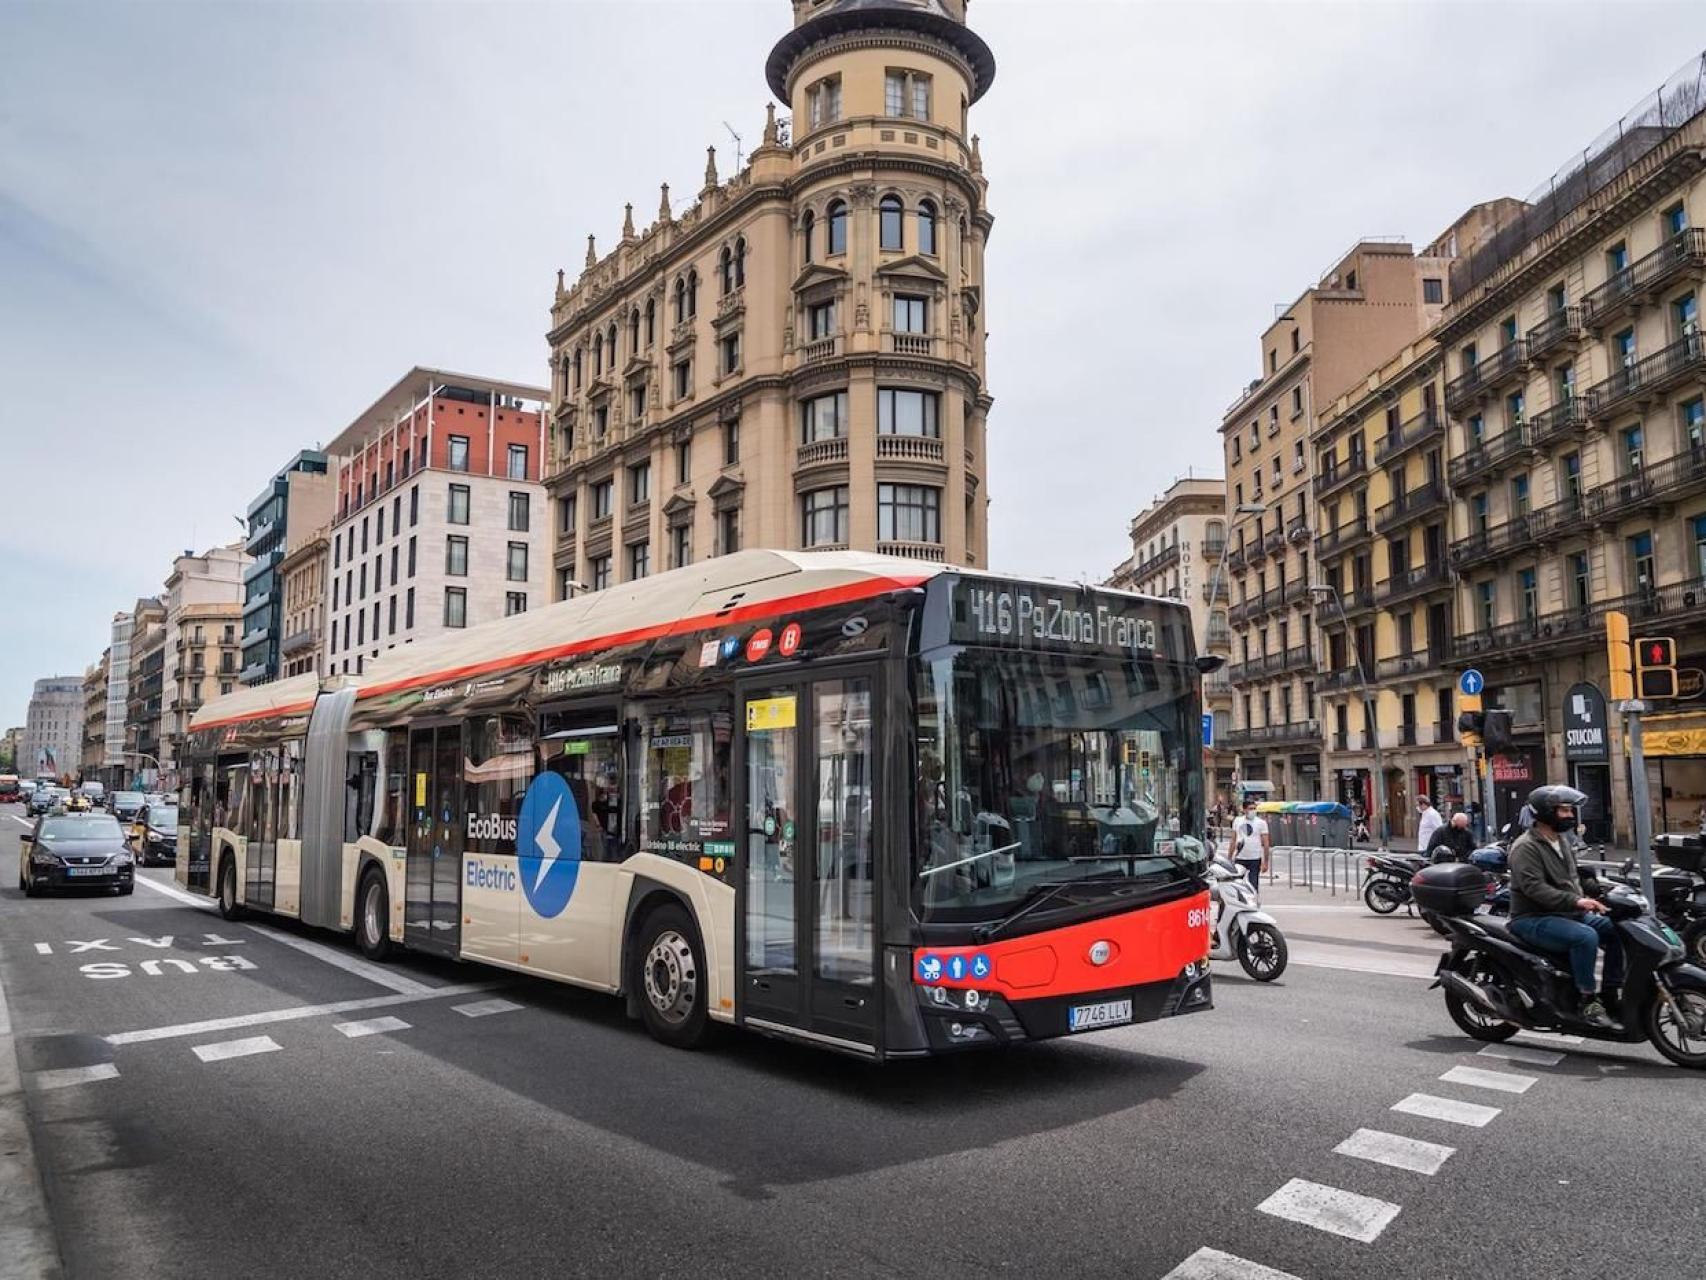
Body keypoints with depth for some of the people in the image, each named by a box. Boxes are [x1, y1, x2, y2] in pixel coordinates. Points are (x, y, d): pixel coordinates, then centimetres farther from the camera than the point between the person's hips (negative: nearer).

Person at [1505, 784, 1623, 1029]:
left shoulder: (1561, 841, 16)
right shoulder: (1526, 847, -14)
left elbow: (1572, 877, 23)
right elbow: (1535, 888, -25)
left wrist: (1586, 898, 4)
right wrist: (1576, 901, -32)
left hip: (1566, 914, 9)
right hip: (1533, 919, -9)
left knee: (1615, 930, -3)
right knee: (1586, 937, -31)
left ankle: (1611, 995, 4)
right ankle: (1588, 1002, -21)